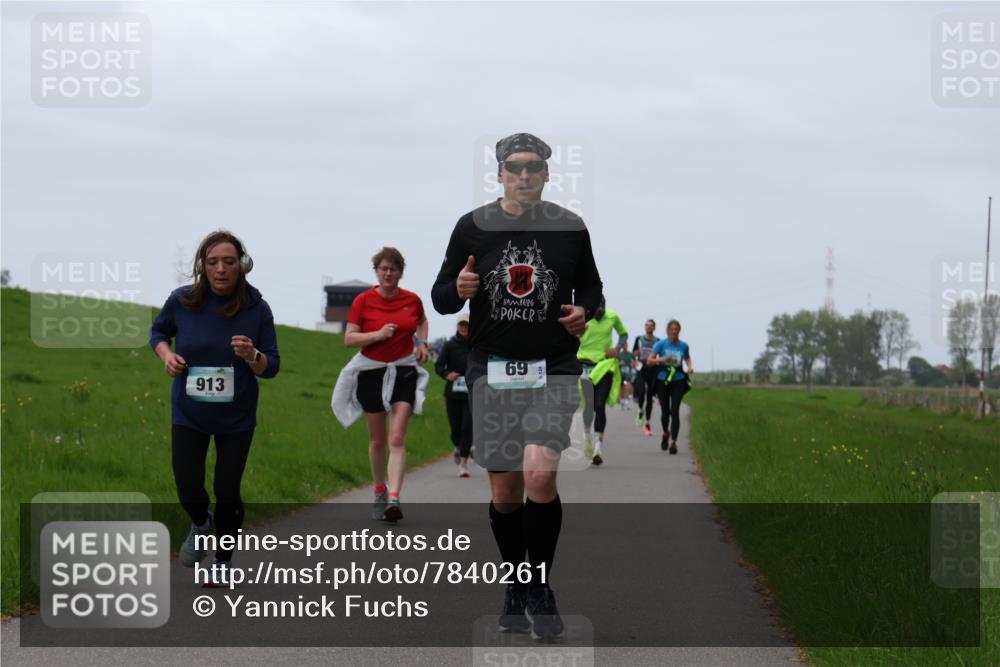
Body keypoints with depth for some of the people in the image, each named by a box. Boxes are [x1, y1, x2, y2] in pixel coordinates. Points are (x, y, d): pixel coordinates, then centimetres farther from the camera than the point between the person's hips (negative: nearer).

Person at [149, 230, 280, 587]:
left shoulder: (256, 309, -13)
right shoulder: (182, 301, -12)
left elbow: (272, 367, -7)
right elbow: (158, 331, 9)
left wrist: (251, 356, -29)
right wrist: (166, 354, -12)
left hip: (236, 418, 0)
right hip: (189, 413, 1)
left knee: (227, 492, 2)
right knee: (188, 487, -2)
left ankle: (222, 561, 26)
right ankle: (200, 525, 35)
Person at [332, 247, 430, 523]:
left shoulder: (412, 300, 2)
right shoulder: (363, 301, -5)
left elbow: (421, 321, 25)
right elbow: (349, 339, -8)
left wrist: (421, 342, 7)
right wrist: (378, 334, -21)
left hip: (404, 372, 0)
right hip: (371, 372, 0)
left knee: (397, 438, -13)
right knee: (377, 440, 10)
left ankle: (394, 498, -22)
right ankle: (379, 491, 30)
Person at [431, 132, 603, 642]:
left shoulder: (569, 227, 3)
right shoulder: (473, 227, 2)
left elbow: (590, 285, 17)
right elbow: (439, 297, 7)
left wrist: (584, 311, -5)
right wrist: (458, 289, -16)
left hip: (553, 367, -1)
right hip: (491, 367, 1)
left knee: (540, 474, -19)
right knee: (503, 491, 4)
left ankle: (540, 591, -4)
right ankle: (515, 587, 25)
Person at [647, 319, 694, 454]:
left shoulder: (683, 346, 2)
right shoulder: (661, 344, -4)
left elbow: (687, 358, 23)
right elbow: (650, 360, -4)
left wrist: (689, 367, 2)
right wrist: (662, 359, -22)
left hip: (678, 381, 0)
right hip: (663, 380, 0)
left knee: (675, 411, -9)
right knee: (665, 411, 6)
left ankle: (673, 441, -9)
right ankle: (666, 433, 36)